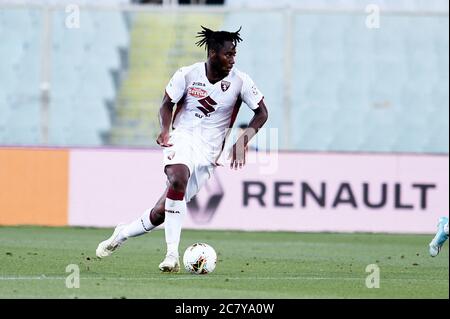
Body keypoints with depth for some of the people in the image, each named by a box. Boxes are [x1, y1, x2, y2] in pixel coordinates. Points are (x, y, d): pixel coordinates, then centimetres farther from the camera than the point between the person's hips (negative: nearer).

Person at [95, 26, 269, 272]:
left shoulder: (239, 81, -4)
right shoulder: (188, 74, -4)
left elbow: (262, 113, 5)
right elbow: (167, 104, 7)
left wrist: (243, 140, -10)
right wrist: (165, 130, -13)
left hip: (208, 153, 2)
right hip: (182, 139, -2)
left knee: (160, 213, -3)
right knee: (178, 178, -37)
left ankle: (122, 234, 27)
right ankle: (172, 254, -33)